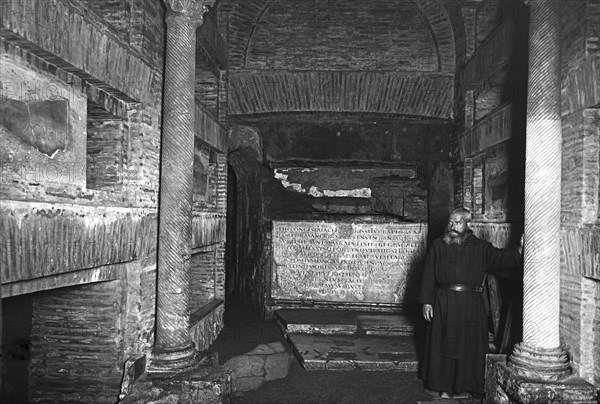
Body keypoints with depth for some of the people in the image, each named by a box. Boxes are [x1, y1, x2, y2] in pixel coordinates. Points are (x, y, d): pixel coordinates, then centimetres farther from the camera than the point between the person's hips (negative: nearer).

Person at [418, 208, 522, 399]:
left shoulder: (479, 247, 6)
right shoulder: (438, 246, 4)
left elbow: (500, 257, -5)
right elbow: (428, 276, 3)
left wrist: (519, 251, -25)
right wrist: (426, 301, -2)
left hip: (471, 305, 0)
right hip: (443, 304, 0)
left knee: (470, 346, 5)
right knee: (444, 345, 4)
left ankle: (470, 386, 21)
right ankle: (445, 387, 17)